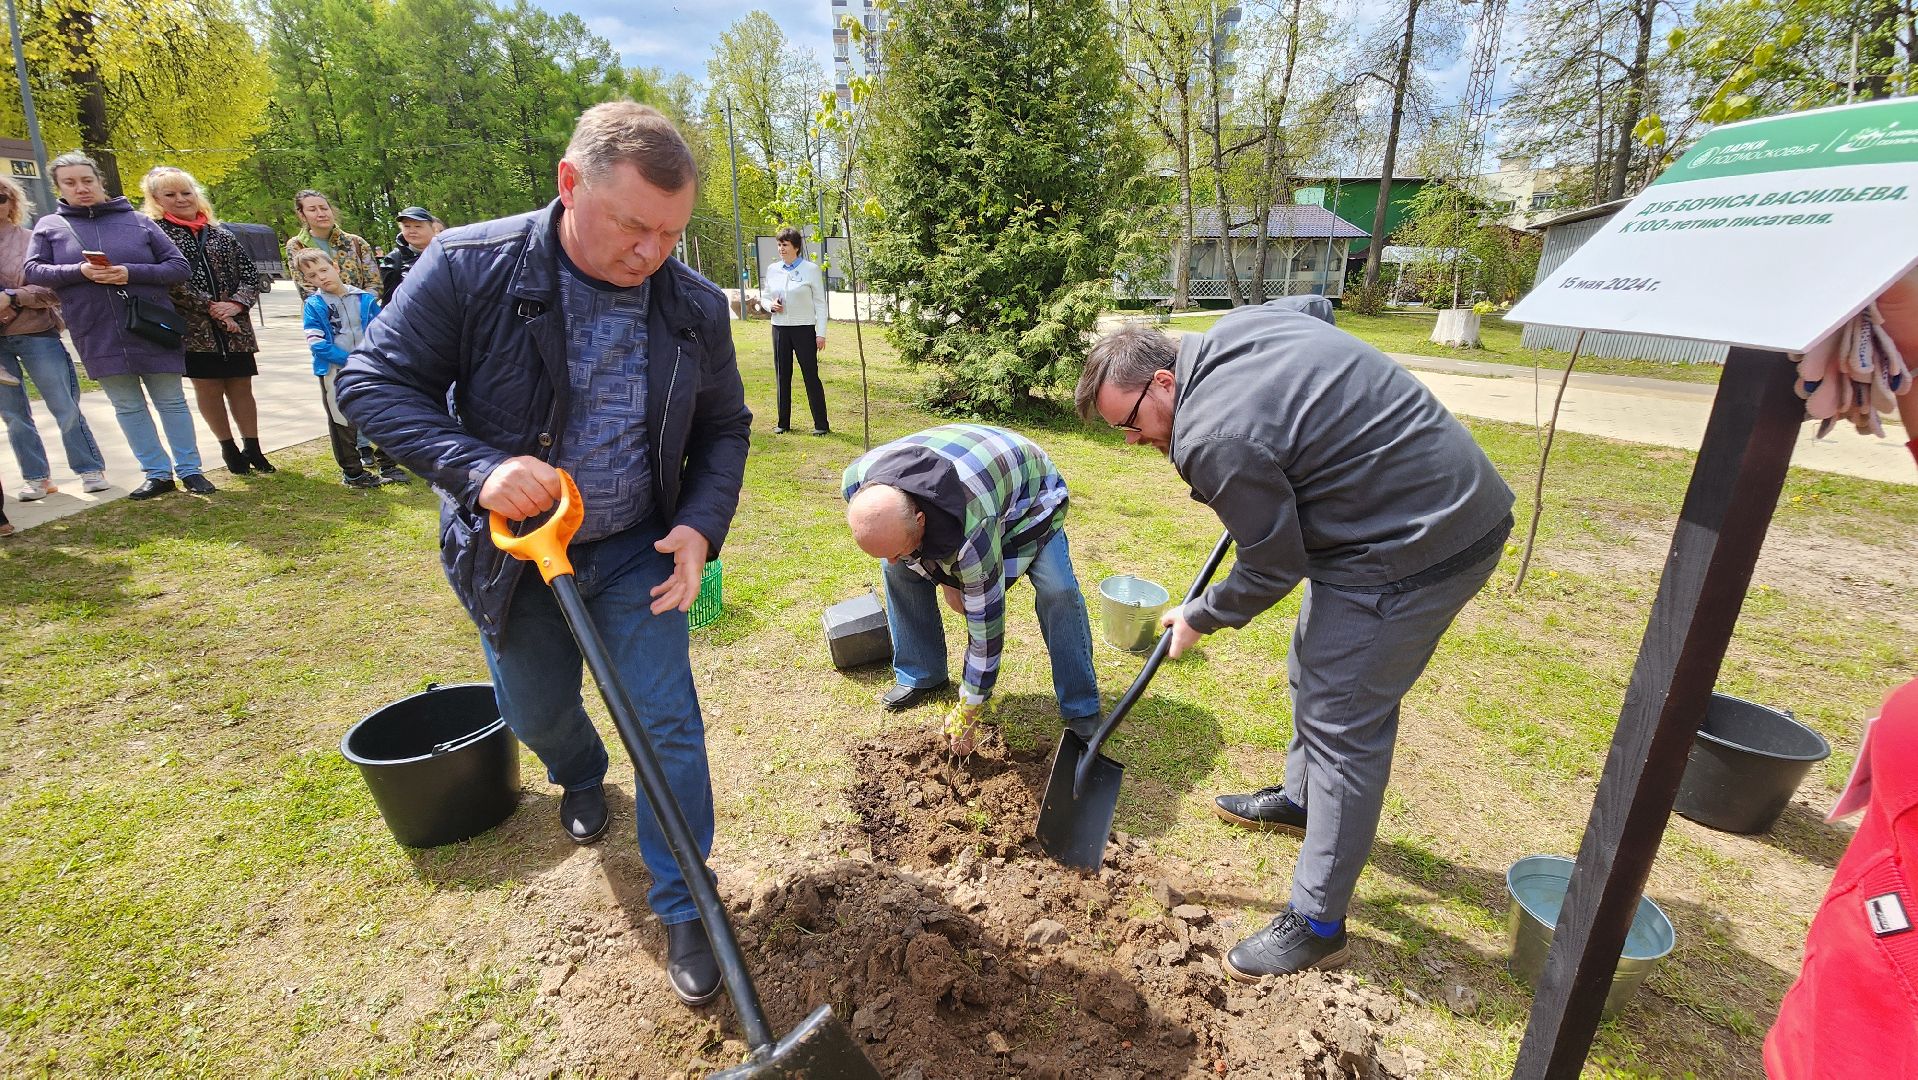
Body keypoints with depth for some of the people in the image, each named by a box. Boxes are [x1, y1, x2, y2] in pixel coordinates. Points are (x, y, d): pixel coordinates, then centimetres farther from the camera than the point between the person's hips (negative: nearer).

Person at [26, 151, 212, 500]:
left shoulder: (137, 220, 4)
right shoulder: (49, 226, 9)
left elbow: (179, 267, -1)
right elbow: (33, 271, 4)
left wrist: (132, 273, -16)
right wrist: (79, 271, -14)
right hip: (98, 336, 2)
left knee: (171, 401, 4)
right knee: (128, 406, 7)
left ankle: (189, 470, 13)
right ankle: (157, 473, 14)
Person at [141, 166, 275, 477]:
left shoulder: (220, 232, 13)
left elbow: (249, 272, 9)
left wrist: (237, 303, -8)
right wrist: (210, 308, -14)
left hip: (234, 326, 3)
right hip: (192, 327, -3)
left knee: (241, 386, 4)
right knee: (207, 387, 3)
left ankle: (252, 448, 12)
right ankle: (228, 448, 13)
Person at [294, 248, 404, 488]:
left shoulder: (364, 298, 2)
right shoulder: (313, 305, -5)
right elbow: (316, 343, -11)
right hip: (335, 374, -2)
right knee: (343, 423, 6)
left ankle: (387, 465, 23)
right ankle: (352, 472, 16)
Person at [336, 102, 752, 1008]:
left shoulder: (695, 306, -9)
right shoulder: (469, 268, -16)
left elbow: (724, 429, 1)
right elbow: (371, 382, -12)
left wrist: (701, 526, -16)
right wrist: (475, 467, -29)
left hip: (636, 553, 1)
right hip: (510, 551, 0)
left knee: (668, 726, -2)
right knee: (536, 711, 20)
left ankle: (683, 910, 17)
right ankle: (581, 778, 58)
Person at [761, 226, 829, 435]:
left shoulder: (811, 269, -2)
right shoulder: (772, 269, 9)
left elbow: (820, 303, -2)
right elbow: (764, 297, 18)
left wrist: (821, 333, -7)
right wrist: (771, 305, -7)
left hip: (804, 329, -4)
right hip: (780, 329, 4)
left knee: (811, 375, -4)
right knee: (782, 376, 8)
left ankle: (821, 424, 1)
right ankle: (783, 422, 17)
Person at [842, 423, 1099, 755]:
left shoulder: (972, 530, -46)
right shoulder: (858, 483, -30)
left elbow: (986, 619, -34)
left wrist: (969, 709, -22)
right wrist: (944, 578, -8)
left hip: (1028, 486, -5)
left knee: (1057, 588, -24)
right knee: (900, 572, -9)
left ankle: (1082, 712, -9)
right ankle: (921, 676, 11)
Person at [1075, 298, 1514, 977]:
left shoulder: (1213, 440, -27)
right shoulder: (1233, 328, 0)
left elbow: (1274, 567, -17)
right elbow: (1316, 307, 23)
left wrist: (1199, 619, 0)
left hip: (1412, 551, -10)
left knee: (1340, 724, -3)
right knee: (1314, 674, 23)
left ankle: (1317, 926, 11)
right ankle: (1302, 800, 46)